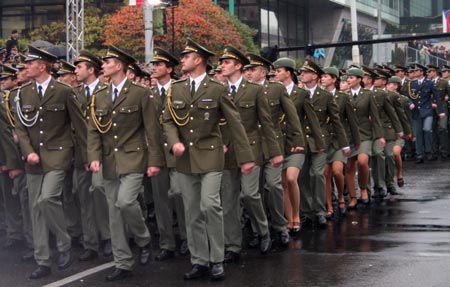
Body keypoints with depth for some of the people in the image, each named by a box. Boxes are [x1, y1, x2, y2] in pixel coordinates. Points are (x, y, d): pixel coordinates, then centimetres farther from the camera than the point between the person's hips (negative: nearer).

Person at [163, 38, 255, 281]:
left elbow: (235, 123, -3)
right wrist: (174, 142, -13)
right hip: (185, 159, 4)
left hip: (209, 156, -4)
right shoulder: (175, 89, 8)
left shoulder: (217, 89, -3)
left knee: (210, 205, -16)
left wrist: (246, 157, -5)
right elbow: (168, 121, 8)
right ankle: (199, 261, 14)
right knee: (192, 213, 6)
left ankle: (216, 260, -3)